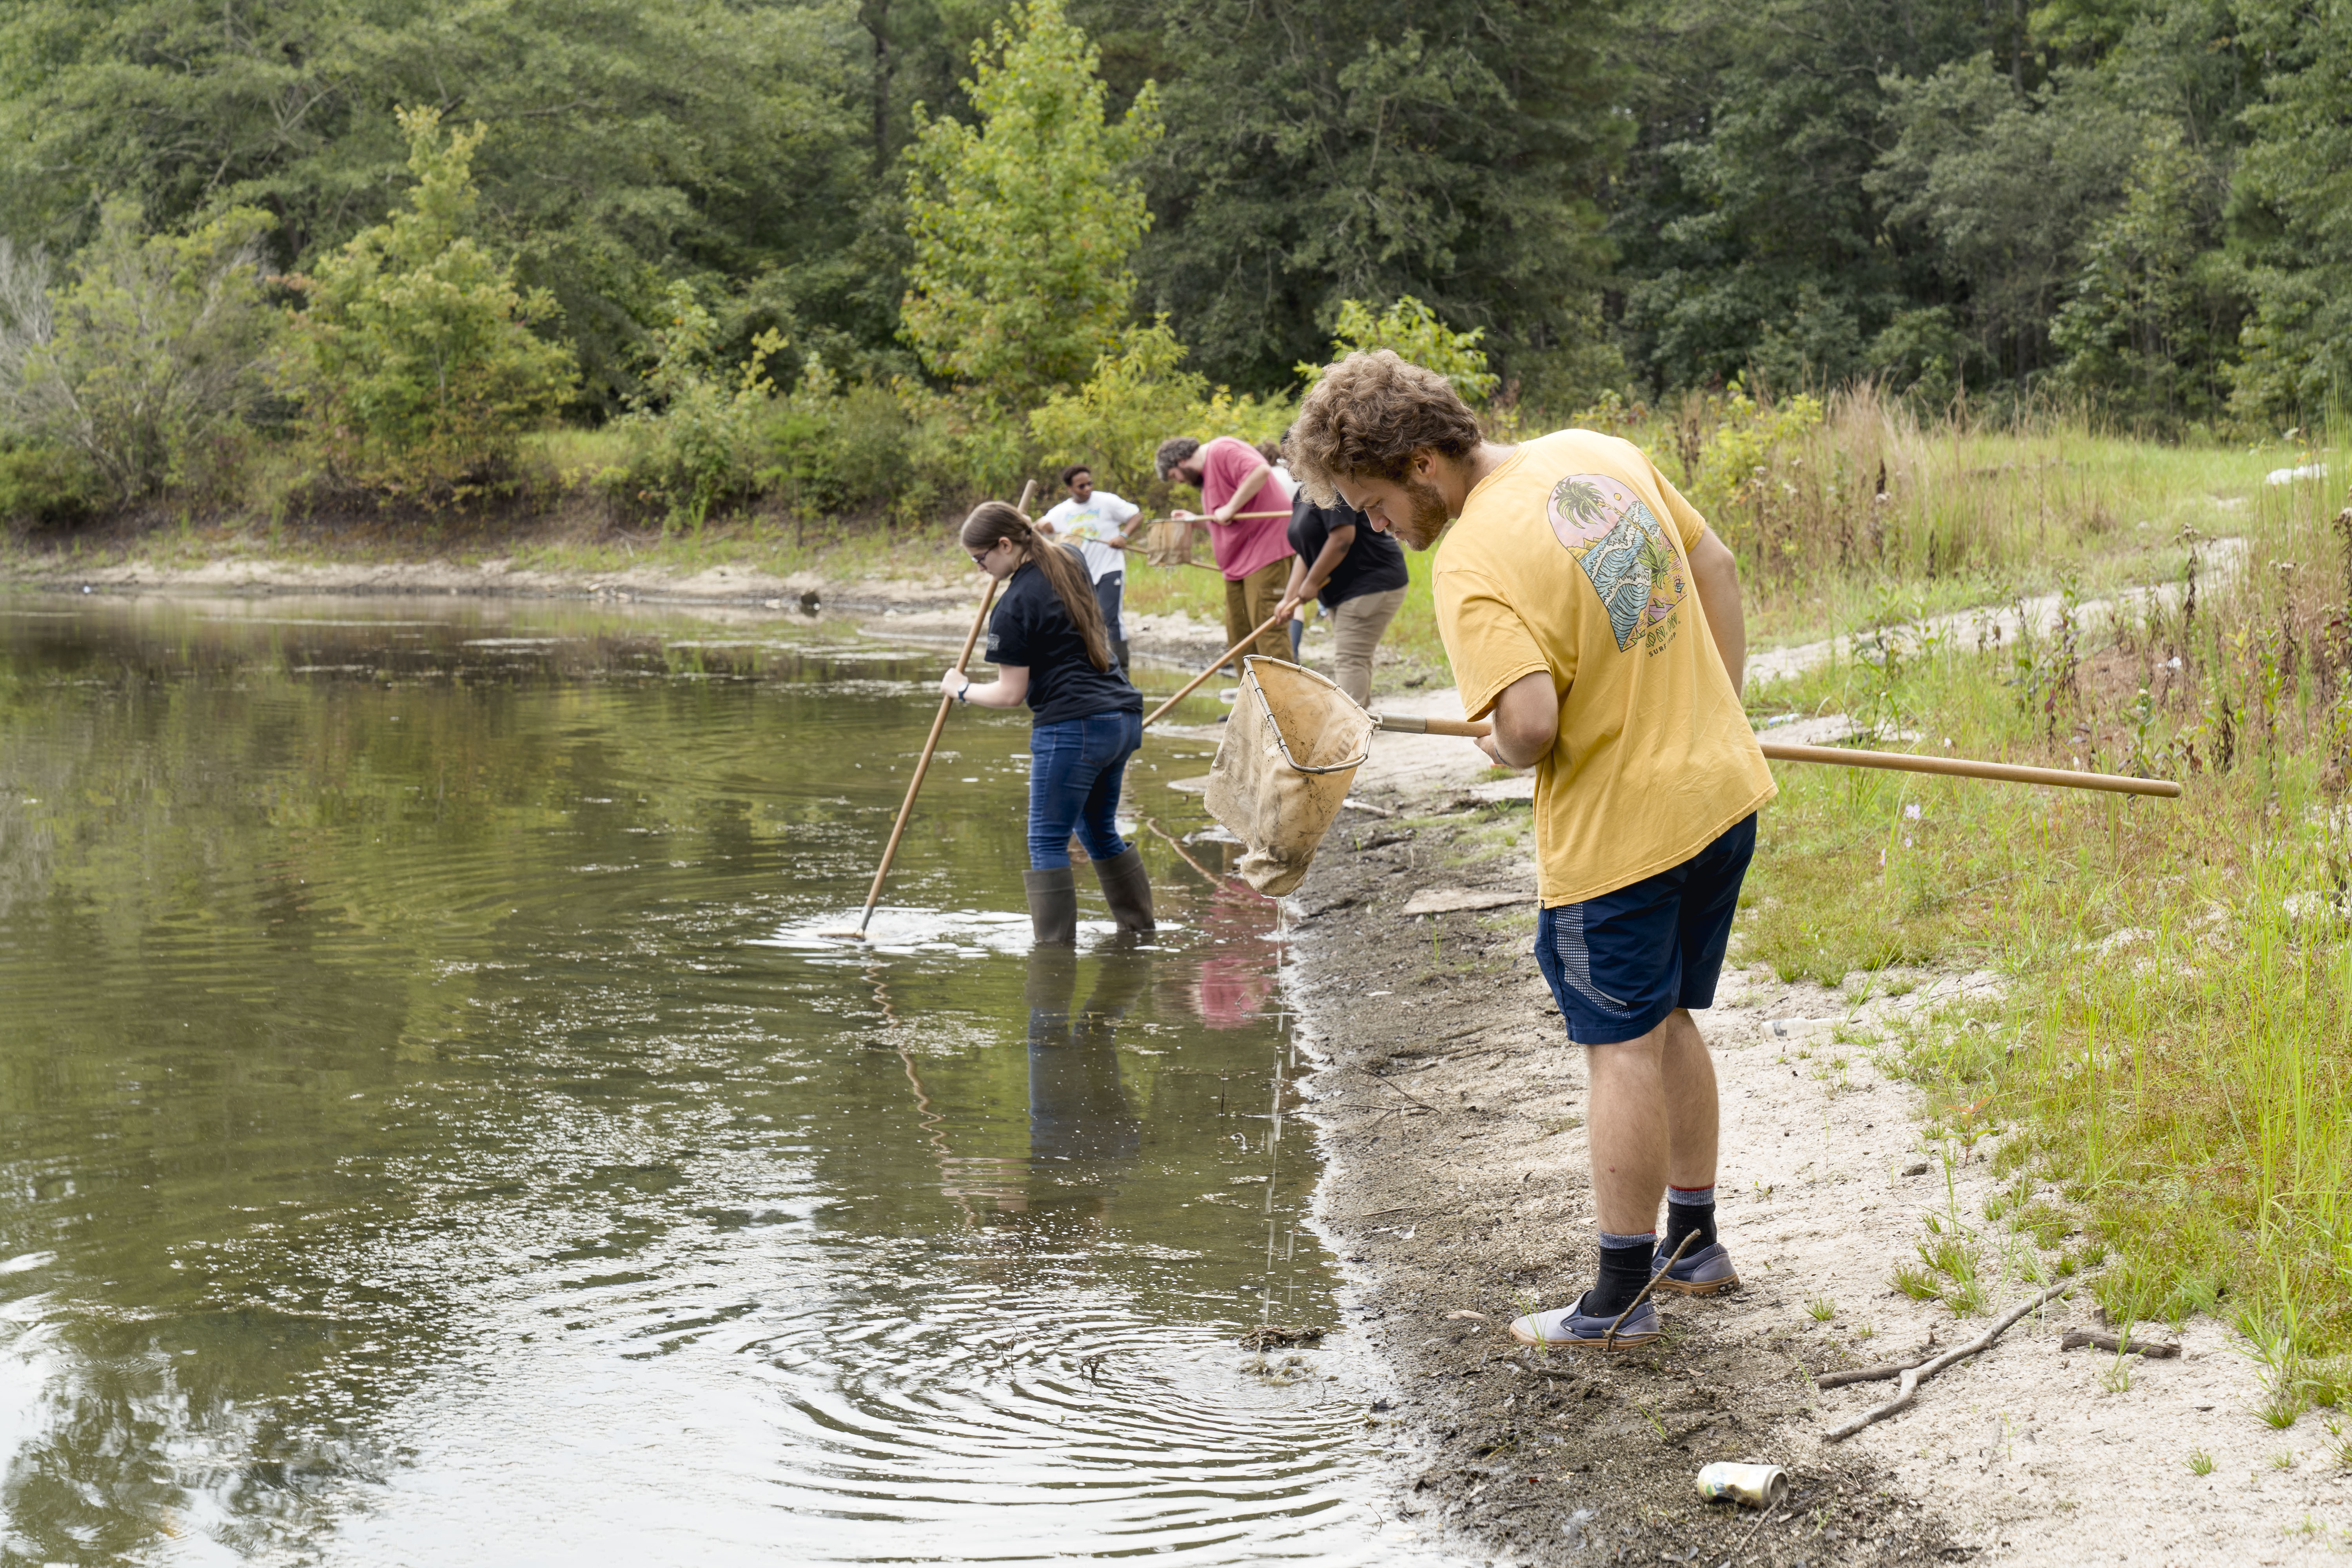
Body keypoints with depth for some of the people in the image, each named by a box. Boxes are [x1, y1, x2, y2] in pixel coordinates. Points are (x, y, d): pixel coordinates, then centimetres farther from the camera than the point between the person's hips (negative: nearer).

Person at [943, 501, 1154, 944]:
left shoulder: (1013, 607, -13)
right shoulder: (1070, 560, 10)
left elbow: (1011, 693, -8)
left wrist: (963, 690, 7)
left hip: (1074, 728, -9)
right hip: (1124, 716, 9)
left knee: (1048, 842, -1)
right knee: (1100, 832, 21)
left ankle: (1055, 944, -2)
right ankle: (1141, 930, 25)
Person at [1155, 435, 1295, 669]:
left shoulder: (1223, 451, -9)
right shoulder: (1207, 473, 23)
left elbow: (1260, 471, -27)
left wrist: (1230, 508, -22)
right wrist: (1195, 520, 16)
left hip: (1266, 550, -11)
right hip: (1239, 562, 11)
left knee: (1268, 630, -14)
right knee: (1239, 635, 11)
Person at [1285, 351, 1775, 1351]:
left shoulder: (1471, 566, -22)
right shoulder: (1596, 453, 2)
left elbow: (1531, 723, -33)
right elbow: (1715, 566, 12)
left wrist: (1504, 753, -9)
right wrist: (1717, 715, 18)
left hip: (1619, 829, -8)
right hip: (1722, 789, 8)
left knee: (1624, 1051, 4)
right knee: (1666, 1024, 22)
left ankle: (1622, 1300, 16)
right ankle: (1694, 1246, 35)